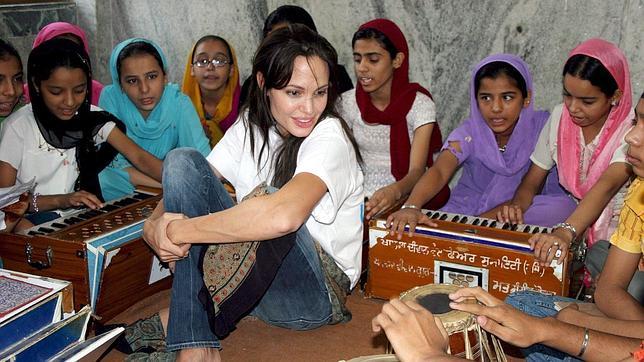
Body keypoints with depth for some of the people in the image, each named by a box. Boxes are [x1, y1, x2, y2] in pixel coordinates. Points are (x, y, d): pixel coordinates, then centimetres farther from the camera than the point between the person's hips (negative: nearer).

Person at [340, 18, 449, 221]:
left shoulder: (419, 104, -10)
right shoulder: (348, 103, 0)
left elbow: (417, 171, -19)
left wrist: (394, 191, -41)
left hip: (402, 200, -2)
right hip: (358, 198, 2)